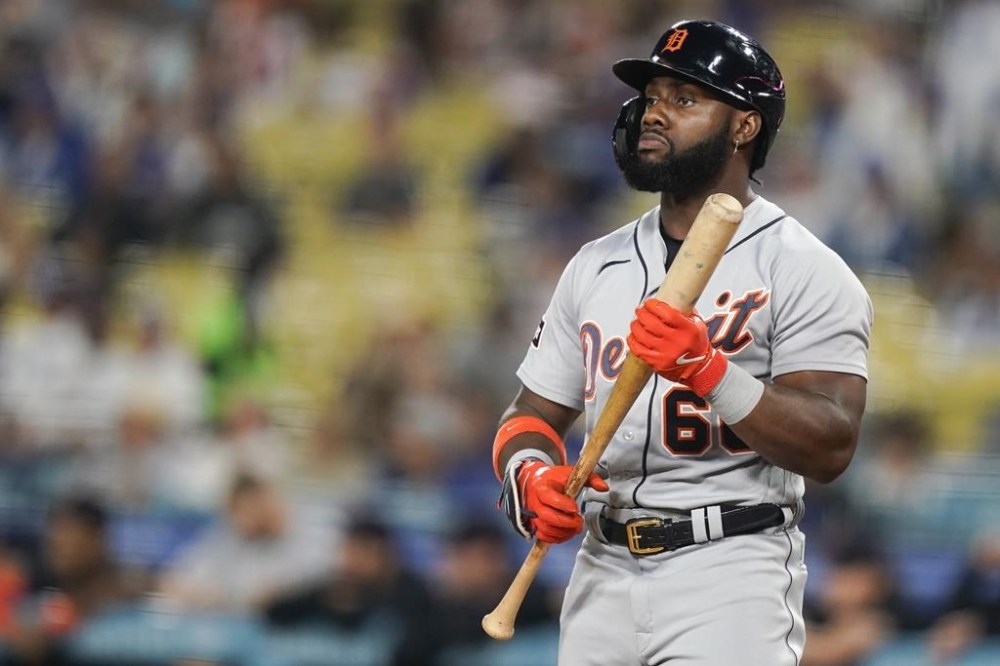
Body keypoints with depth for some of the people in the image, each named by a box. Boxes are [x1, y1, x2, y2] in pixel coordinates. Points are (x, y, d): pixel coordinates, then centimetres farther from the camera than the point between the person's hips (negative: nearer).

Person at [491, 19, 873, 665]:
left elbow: (830, 448, -14)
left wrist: (710, 371, -25)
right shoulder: (596, 266, 15)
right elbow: (533, 415, 16)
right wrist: (529, 477, -7)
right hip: (603, 574, 6)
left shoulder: (804, 270, -4)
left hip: (730, 574, -6)